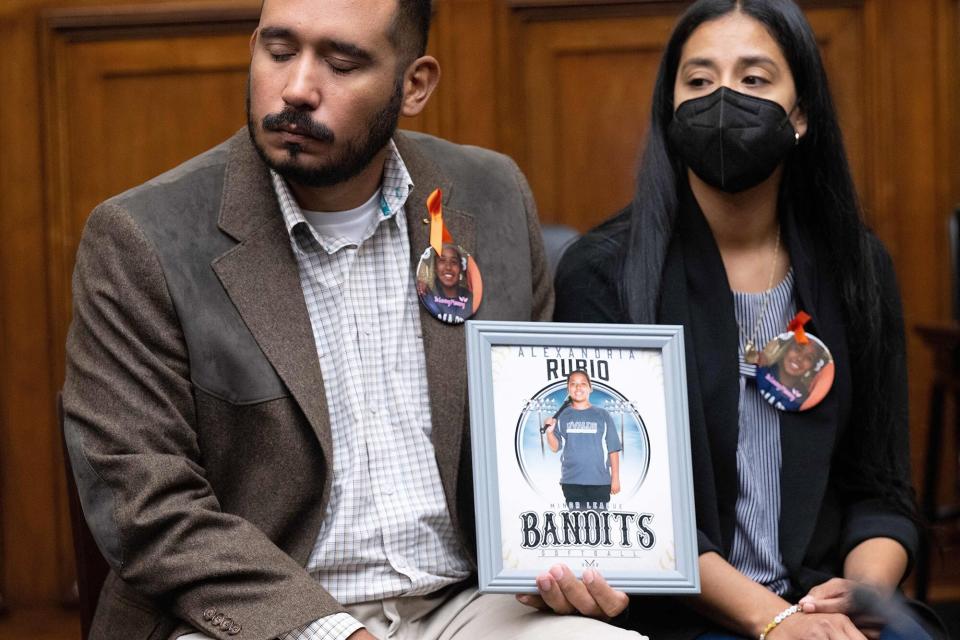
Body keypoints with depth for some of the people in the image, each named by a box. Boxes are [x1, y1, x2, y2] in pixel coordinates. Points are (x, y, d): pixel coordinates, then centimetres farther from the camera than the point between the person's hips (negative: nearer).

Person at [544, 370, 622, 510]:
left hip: (599, 480, -1)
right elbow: (555, 447, 5)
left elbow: (613, 448, 3)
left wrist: (615, 477, -2)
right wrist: (549, 432, -15)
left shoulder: (602, 415, 4)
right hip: (571, 481, 1)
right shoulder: (563, 416, 8)